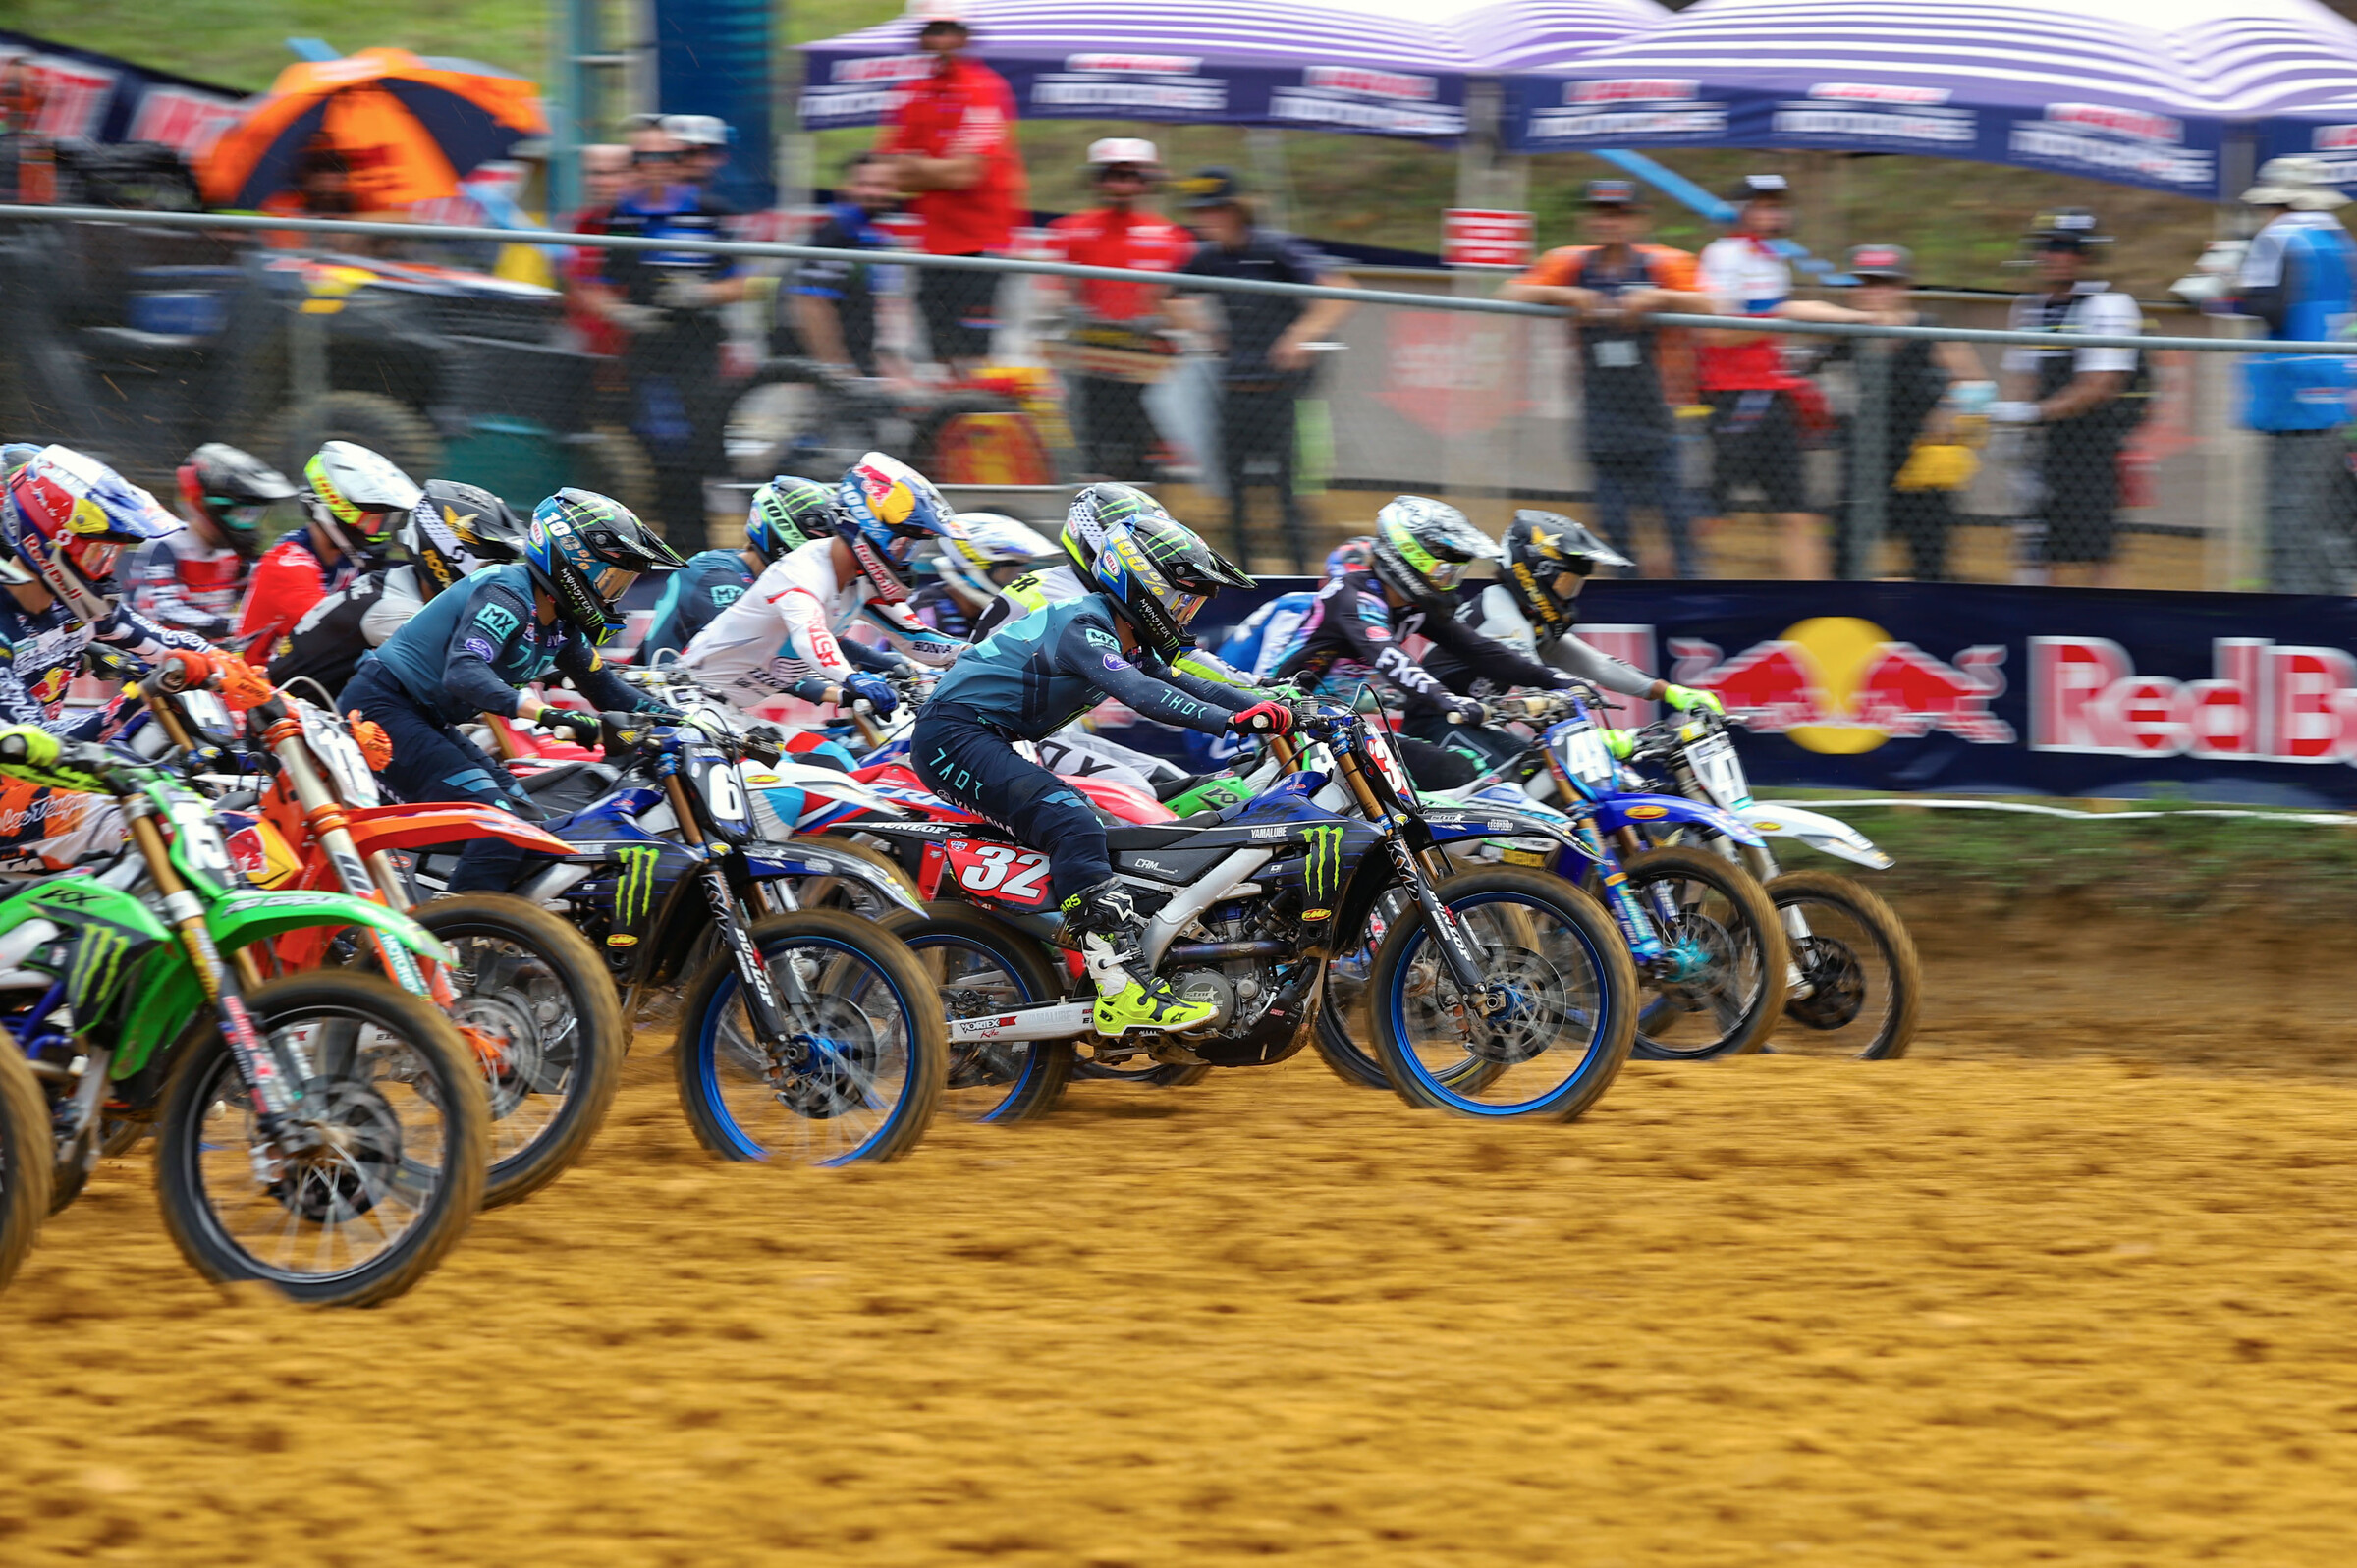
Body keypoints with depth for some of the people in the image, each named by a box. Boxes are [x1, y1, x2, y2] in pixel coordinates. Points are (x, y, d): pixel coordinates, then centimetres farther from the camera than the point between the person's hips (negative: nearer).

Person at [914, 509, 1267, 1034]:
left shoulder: (1127, 642, 15)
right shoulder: (1081, 626, -17)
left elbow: (1187, 686, 13)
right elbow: (1137, 692, -31)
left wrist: (1277, 709, 0)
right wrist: (1232, 721, -38)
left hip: (986, 742, 11)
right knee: (1071, 825, -25)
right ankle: (1121, 992, -34)